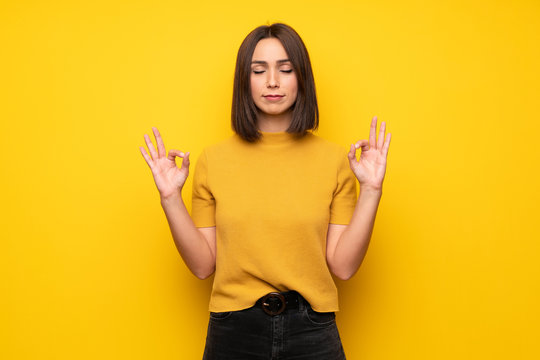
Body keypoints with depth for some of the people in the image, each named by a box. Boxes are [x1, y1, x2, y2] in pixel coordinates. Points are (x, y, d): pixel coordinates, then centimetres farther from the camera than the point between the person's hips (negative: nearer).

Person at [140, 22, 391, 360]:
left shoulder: (333, 159, -1)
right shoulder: (213, 160, 0)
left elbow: (343, 266, -5)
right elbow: (203, 265, -1)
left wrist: (371, 190, -12)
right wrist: (171, 198, -10)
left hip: (311, 332, 0)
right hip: (233, 332, 0)